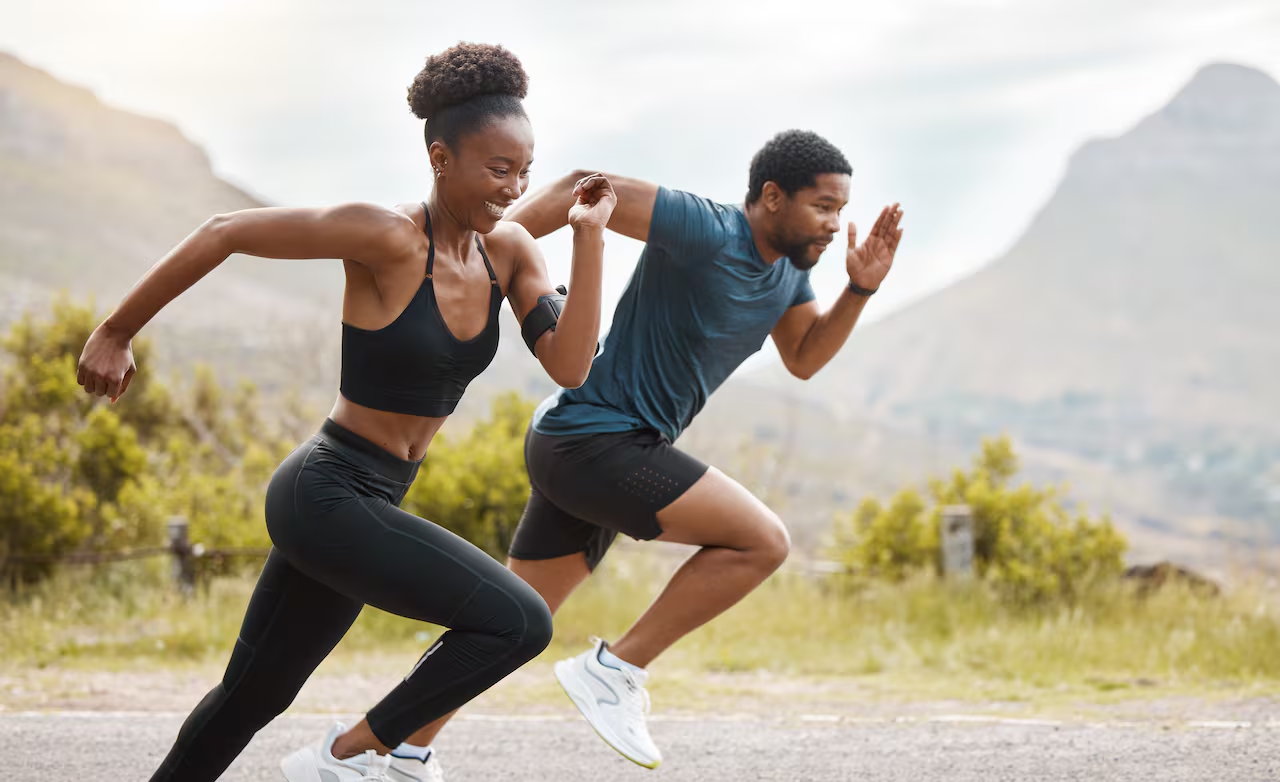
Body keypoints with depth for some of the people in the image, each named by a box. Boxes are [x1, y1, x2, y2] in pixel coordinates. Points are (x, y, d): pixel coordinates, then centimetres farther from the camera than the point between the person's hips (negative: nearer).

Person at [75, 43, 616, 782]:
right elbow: (223, 233, -15)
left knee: (252, 697, 21)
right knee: (521, 622, -17)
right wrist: (115, 334, -9)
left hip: (365, 503, 8)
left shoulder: (511, 249, 2)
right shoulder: (386, 235, -20)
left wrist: (591, 237, -13)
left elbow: (571, 368, -8)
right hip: (327, 496, -8)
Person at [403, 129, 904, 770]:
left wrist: (861, 288, 5)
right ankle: (615, 670, -9)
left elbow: (803, 359, 19)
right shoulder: (705, 231, -18)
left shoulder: (789, 265, 10)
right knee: (763, 541, -16)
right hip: (597, 439, -10)